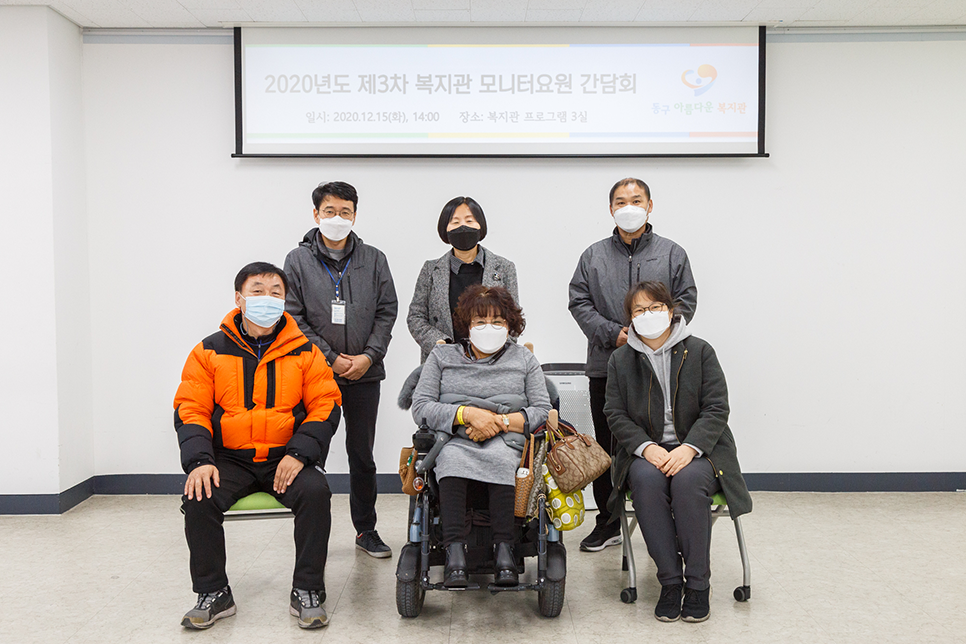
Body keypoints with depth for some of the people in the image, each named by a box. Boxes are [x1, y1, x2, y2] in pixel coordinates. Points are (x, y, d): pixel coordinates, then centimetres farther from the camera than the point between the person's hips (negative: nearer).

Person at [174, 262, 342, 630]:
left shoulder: (304, 351, 6)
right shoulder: (210, 351, 7)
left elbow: (325, 406, 2)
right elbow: (190, 409, 3)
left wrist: (299, 453, -13)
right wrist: (199, 460, -15)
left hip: (285, 459, -1)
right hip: (229, 460, 1)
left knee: (316, 492, -28)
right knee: (198, 499, -25)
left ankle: (307, 592, -11)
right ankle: (213, 594, -4)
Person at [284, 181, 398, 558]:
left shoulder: (374, 260, 6)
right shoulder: (298, 261, 1)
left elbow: (387, 312, 4)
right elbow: (293, 318, -3)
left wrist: (369, 356, -8)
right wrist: (331, 358, -10)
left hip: (365, 374, 2)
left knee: (363, 454, 11)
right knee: (312, 454, 4)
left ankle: (366, 530, 25)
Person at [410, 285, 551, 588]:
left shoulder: (524, 359, 18)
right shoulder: (442, 356, 17)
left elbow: (543, 411, 7)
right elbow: (420, 407, 5)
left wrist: (500, 420, -8)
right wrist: (468, 413, -9)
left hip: (505, 442, 0)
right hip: (453, 441, 0)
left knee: (500, 461, -37)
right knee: (452, 458, -36)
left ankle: (504, 551, -35)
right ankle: (454, 552, -39)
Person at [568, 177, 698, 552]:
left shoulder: (672, 254, 8)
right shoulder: (593, 256, 11)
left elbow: (686, 301, 3)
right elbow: (580, 303, 4)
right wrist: (613, 334, -10)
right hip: (606, 366, 2)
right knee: (606, 447, 9)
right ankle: (607, 522, 22)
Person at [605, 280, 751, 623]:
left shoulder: (699, 351, 3)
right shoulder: (621, 360, 8)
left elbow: (716, 409, -4)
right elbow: (616, 414, 2)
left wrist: (689, 447, -20)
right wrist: (647, 447, -16)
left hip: (696, 449, -1)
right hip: (645, 450, 1)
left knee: (688, 480, -33)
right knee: (647, 479, -32)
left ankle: (698, 584, -18)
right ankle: (670, 581, -20)